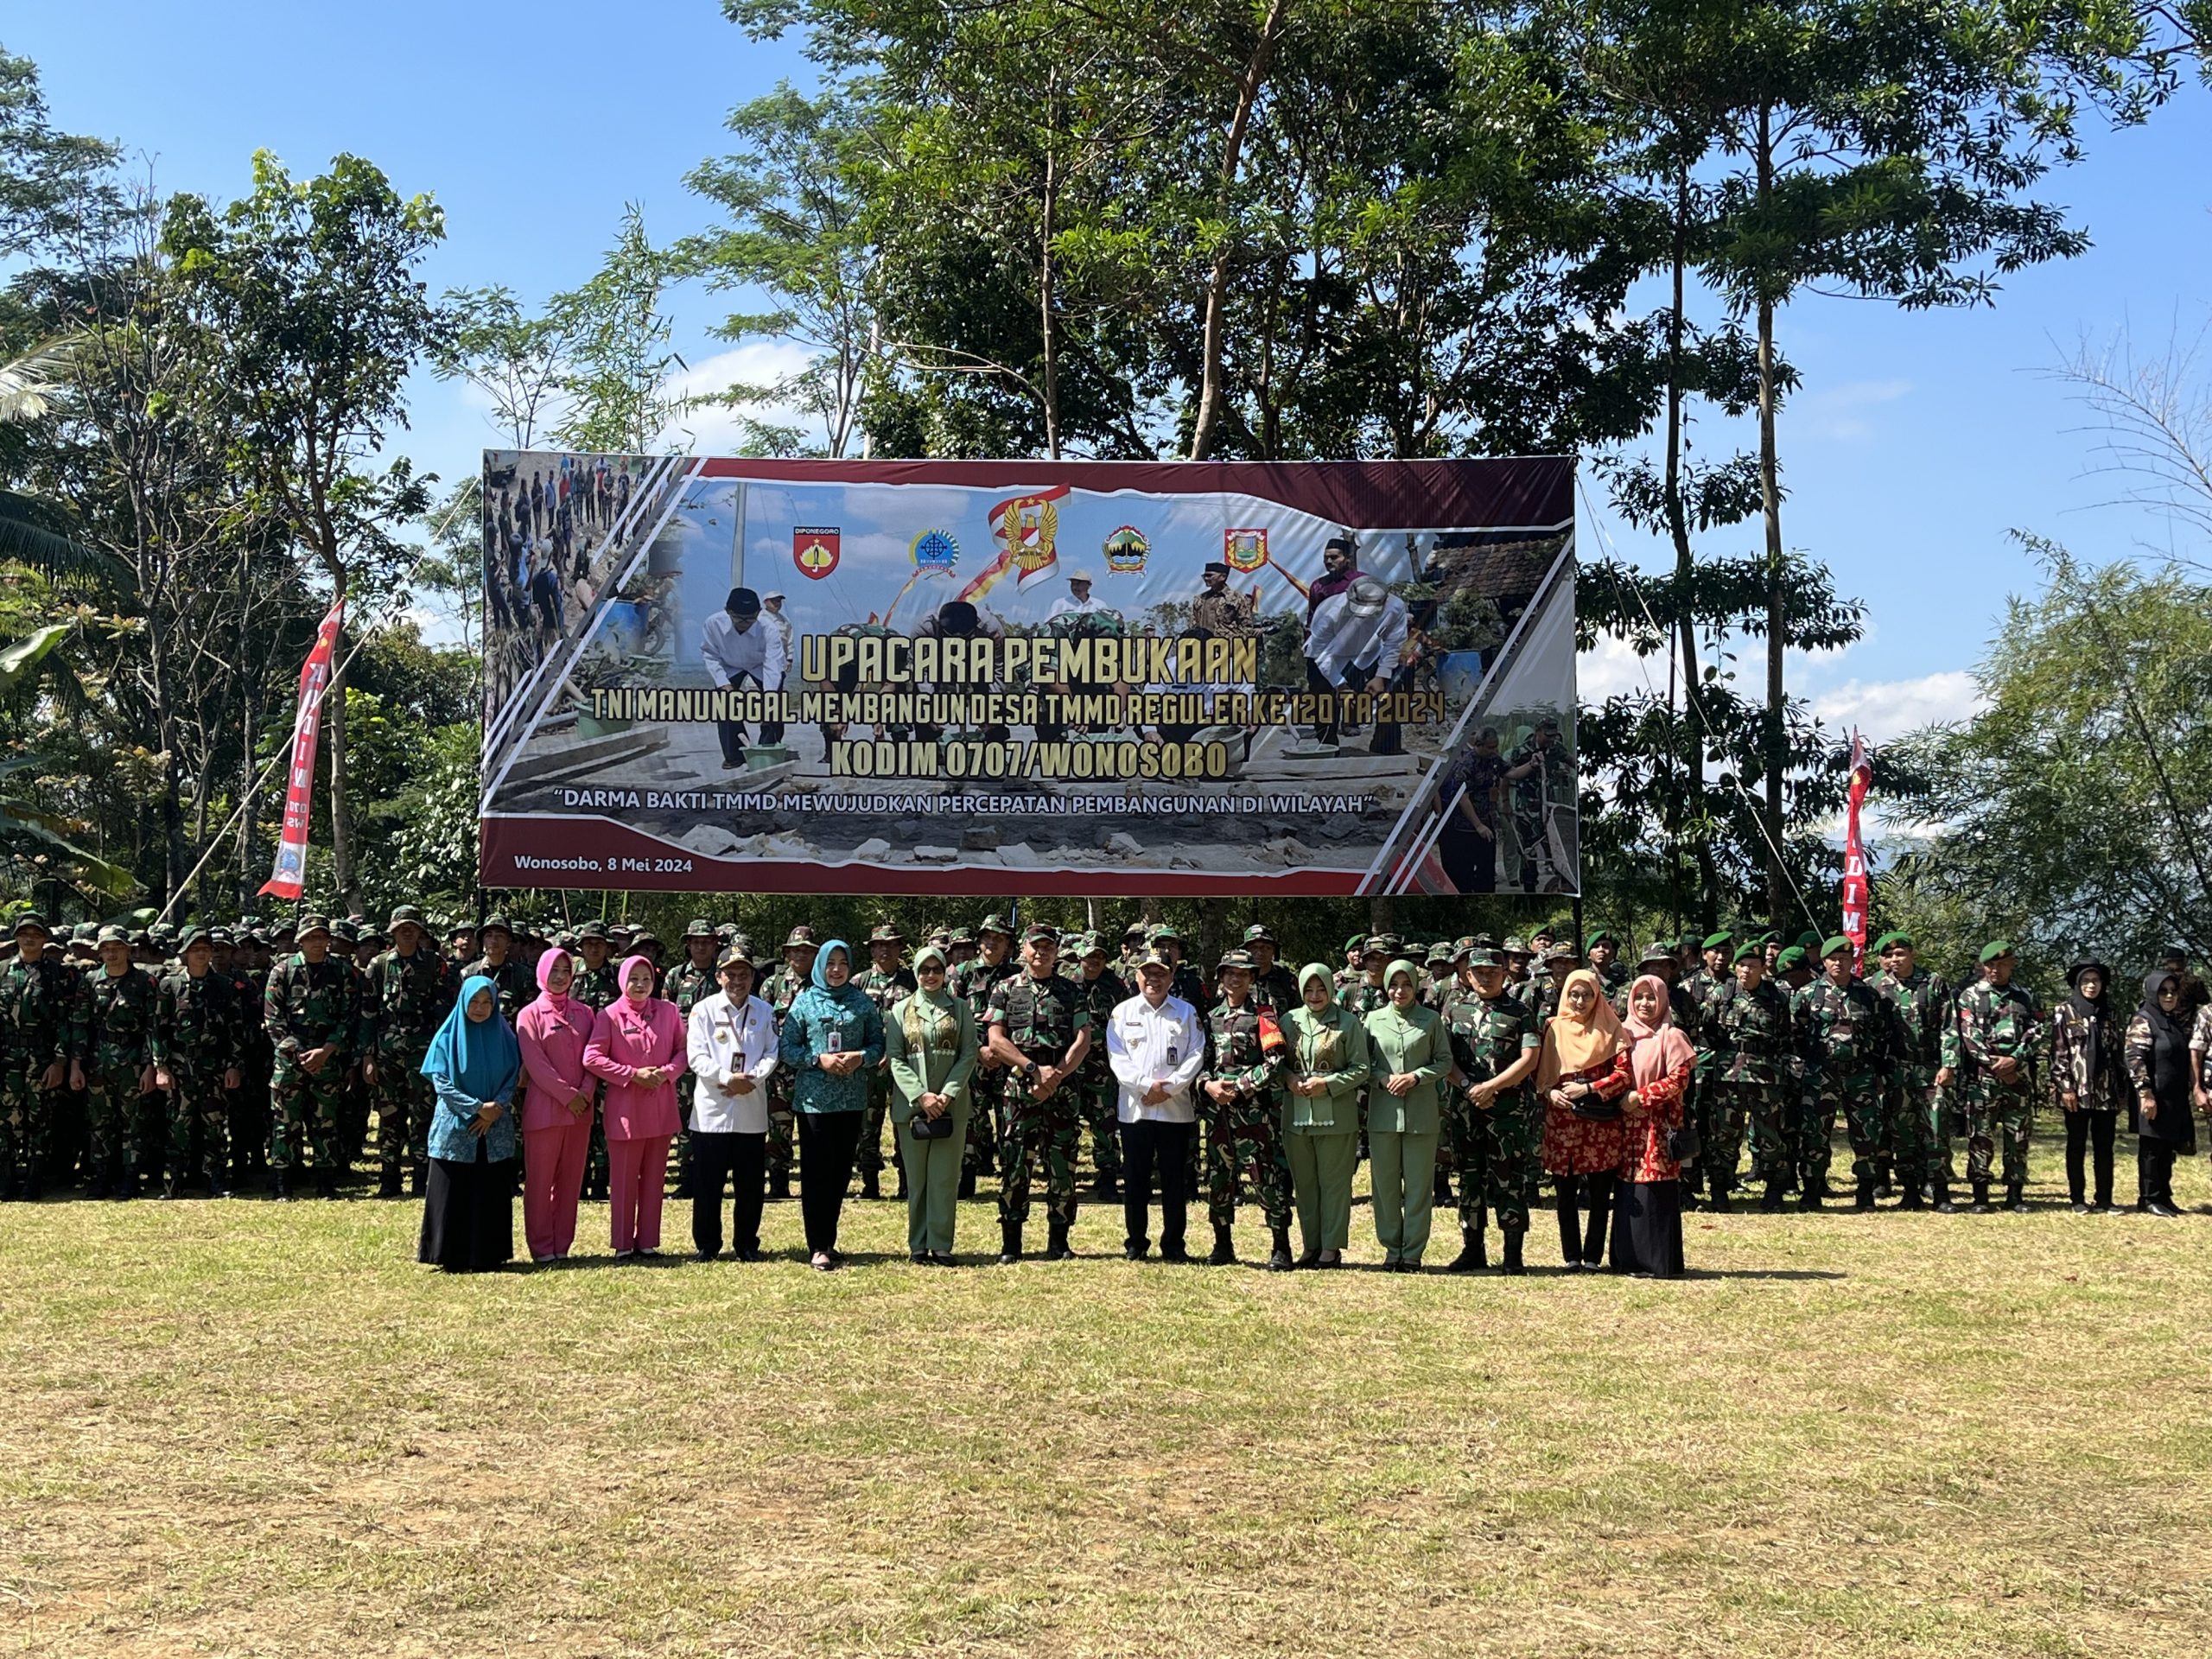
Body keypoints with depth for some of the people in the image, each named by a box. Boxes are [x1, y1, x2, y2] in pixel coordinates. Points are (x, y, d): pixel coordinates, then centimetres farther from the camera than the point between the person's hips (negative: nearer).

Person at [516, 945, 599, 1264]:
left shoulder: (585, 1013, 12)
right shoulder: (530, 1015, 1)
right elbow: (535, 1063, -7)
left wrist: (586, 1092, -7)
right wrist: (567, 1095, -13)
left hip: (580, 1109, 4)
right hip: (543, 1108, -4)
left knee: (571, 1179, 6)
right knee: (540, 1179, -1)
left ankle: (562, 1245, 12)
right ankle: (541, 1247, 5)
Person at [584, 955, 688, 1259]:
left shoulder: (668, 1011, 6)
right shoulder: (610, 1015, -4)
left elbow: (683, 1049, 8)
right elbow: (592, 1057, -10)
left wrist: (667, 1072, -11)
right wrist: (633, 1075, -13)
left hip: (661, 1106, 3)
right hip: (625, 1108, -3)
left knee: (654, 1177, 9)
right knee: (623, 1178, 3)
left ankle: (648, 1241, 17)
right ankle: (623, 1243, 12)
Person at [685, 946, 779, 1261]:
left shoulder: (765, 1011, 8)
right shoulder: (703, 1010, 0)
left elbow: (772, 1054, 3)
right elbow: (696, 1057, -7)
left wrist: (752, 1079, -14)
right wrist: (728, 1078, -19)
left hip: (752, 1110, 2)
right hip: (711, 1109, -2)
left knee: (751, 1184, 7)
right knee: (707, 1184, 3)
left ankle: (746, 1244, 19)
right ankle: (706, 1244, 15)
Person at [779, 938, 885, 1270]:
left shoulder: (862, 1002, 7)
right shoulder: (805, 1002, 1)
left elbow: (878, 1043, 8)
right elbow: (788, 1048, -1)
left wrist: (861, 1057, -11)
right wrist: (819, 1059, -15)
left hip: (852, 1098, 3)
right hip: (813, 1097, -3)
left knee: (841, 1170, 8)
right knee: (815, 1171, -4)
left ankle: (829, 1241, 19)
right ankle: (817, 1247, 0)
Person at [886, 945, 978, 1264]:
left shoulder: (960, 1008, 8)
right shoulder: (901, 1010, 7)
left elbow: (969, 1055, 2)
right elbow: (895, 1058, 0)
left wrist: (948, 1094, -10)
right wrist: (920, 1096, -11)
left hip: (951, 1105, 0)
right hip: (911, 1104, 0)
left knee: (945, 1178, 0)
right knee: (916, 1177, 4)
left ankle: (941, 1245, 5)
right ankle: (918, 1245, 11)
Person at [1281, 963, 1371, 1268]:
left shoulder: (1348, 1022, -1)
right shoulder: (1289, 1020, 9)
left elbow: (1361, 1069, -4)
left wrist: (1327, 1084, -15)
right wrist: (1288, 1079, -6)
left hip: (1336, 1115, -4)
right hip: (1296, 1114, 4)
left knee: (1334, 1183, 1)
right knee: (1304, 1184, 10)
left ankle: (1331, 1247, 8)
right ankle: (1310, 1246, 19)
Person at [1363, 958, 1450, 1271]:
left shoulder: (1431, 1020, 4)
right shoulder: (1374, 1019, 8)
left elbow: (1445, 1062, 5)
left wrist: (1417, 1076, -10)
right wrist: (1383, 1079, -9)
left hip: (1421, 1113, -1)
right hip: (1383, 1112, 1)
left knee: (1419, 1183, 1)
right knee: (1385, 1182, 4)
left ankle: (1413, 1251, 9)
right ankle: (1392, 1247, 15)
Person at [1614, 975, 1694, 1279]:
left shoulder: (1671, 1037, -3)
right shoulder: (1625, 1034, 14)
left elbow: (1679, 1080, -11)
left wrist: (1640, 1097, -13)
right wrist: (1621, 1100, 1)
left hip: (1658, 1126, -6)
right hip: (1628, 1125, 6)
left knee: (1655, 1194, -7)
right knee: (1627, 1193, 5)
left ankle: (1659, 1262, -3)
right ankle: (1628, 1258, 12)